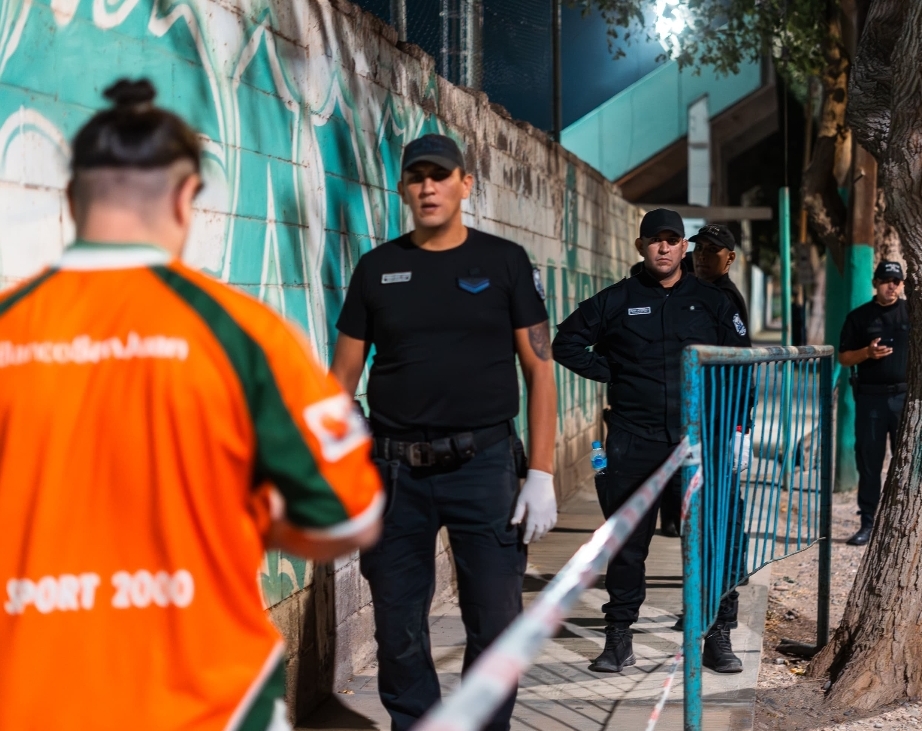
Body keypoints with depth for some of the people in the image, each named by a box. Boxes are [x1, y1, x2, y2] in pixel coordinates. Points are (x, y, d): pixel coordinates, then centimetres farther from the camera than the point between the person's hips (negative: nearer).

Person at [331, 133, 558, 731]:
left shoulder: (504, 261, 3)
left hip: (483, 464, -1)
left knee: (496, 625, 1)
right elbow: (344, 373, 10)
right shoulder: (377, 268, 8)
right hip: (396, 471, 2)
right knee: (398, 627, 7)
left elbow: (539, 369, 1)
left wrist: (541, 475, -6)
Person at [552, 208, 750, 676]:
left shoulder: (711, 301, 8)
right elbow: (567, 343, 12)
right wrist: (610, 373, 2)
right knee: (626, 542, 4)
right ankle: (619, 637, 14)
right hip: (632, 440, 0)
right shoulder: (616, 300, 5)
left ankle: (718, 637, 8)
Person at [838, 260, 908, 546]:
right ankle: (867, 523, 10)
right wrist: (867, 353, -12)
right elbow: (844, 358, 7)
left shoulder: (912, 313, 7)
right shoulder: (859, 316, 7)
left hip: (906, 397, 0)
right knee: (869, 463, 4)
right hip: (871, 398, 1)